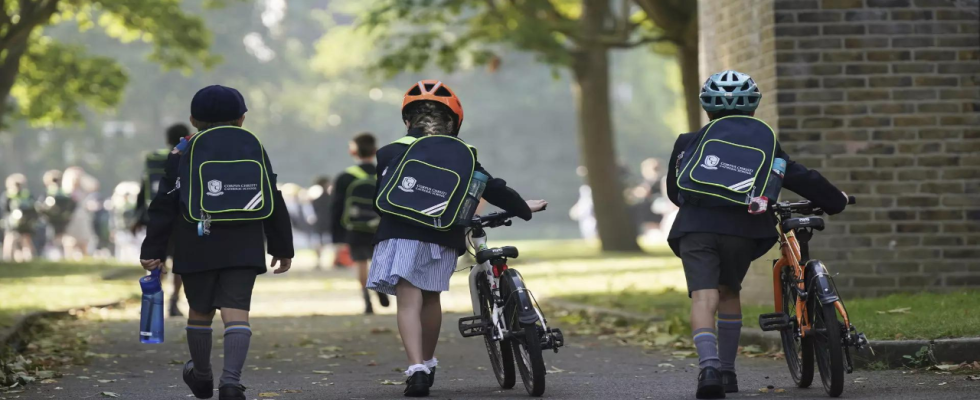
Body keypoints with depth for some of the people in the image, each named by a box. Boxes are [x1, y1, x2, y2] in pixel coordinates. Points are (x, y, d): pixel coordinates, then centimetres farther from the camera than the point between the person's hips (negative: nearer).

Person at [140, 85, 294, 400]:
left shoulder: (181, 156, 2)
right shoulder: (254, 152, 6)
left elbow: (163, 207, -1)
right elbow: (274, 203, 8)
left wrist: (153, 251, 1)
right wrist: (282, 247, 16)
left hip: (196, 250, 0)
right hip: (244, 250, 0)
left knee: (200, 311, 15)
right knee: (236, 312, -6)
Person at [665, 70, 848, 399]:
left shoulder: (687, 143, 20)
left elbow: (674, 191, 29)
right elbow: (801, 179, 15)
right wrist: (836, 202, 30)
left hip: (695, 228, -1)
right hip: (742, 228, 1)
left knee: (703, 297, -11)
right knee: (728, 291, 23)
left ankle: (709, 367, -34)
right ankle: (727, 371, 25)